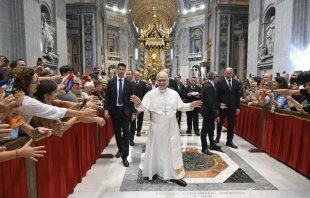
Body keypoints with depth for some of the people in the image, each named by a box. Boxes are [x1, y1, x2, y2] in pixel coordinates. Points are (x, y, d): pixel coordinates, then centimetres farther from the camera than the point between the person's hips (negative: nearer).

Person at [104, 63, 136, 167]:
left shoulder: (129, 83, 0)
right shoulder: (111, 82, 2)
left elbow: (132, 98, 1)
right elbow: (107, 97, 2)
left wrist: (133, 112, -3)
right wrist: (106, 109, -9)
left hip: (125, 110, -1)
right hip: (115, 110, 1)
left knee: (126, 132, -2)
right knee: (117, 132, 13)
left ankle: (124, 156, 4)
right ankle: (120, 149, 35)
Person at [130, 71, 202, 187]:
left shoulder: (174, 93, 1)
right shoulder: (150, 94, -7)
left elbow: (181, 107, 6)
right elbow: (143, 108, -13)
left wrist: (191, 105, -10)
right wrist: (138, 103, -34)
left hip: (171, 126, 2)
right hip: (157, 126, -2)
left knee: (173, 150, 9)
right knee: (157, 149, 11)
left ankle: (174, 175, 21)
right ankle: (154, 171, 31)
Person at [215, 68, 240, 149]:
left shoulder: (236, 82, 5)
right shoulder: (220, 82, -7)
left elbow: (237, 95, 7)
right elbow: (216, 95, -7)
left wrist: (238, 107, 2)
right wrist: (216, 107, -11)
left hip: (232, 107, 3)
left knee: (231, 124, 7)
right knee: (220, 123, 12)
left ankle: (229, 141, 18)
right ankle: (217, 138, 31)